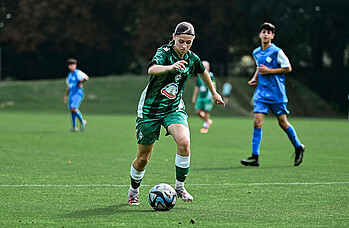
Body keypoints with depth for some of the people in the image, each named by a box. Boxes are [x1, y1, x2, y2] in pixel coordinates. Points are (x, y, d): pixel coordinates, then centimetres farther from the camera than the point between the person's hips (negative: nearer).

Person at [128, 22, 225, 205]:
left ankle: (180, 186, -10)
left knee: (184, 142, -26)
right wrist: (171, 67, -60)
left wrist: (213, 93, 34)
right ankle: (133, 191, 32)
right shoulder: (164, 53, -18)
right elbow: (151, 69, -42)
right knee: (143, 158, 5)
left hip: (174, 109, 3)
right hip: (150, 109, -3)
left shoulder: (192, 59, -2)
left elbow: (203, 72, 22)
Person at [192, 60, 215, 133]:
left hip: (208, 97, -5)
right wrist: (194, 97, 17)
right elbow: (197, 87, 18)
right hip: (200, 97, 5)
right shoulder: (199, 76, 11)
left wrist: (213, 96, -11)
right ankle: (208, 121, 23)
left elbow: (213, 87, -5)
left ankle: (205, 127, 10)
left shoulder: (210, 76, -5)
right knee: (198, 112, 0)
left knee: (206, 111, -2)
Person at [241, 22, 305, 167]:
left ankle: (299, 147, 27)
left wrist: (269, 71, -14)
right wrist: (255, 78, 9)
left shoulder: (277, 52, -9)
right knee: (257, 122, -8)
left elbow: (288, 68, -6)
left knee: (283, 122, 5)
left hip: (276, 93, -4)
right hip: (261, 92, 4)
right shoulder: (256, 53, 9)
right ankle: (255, 157, -10)